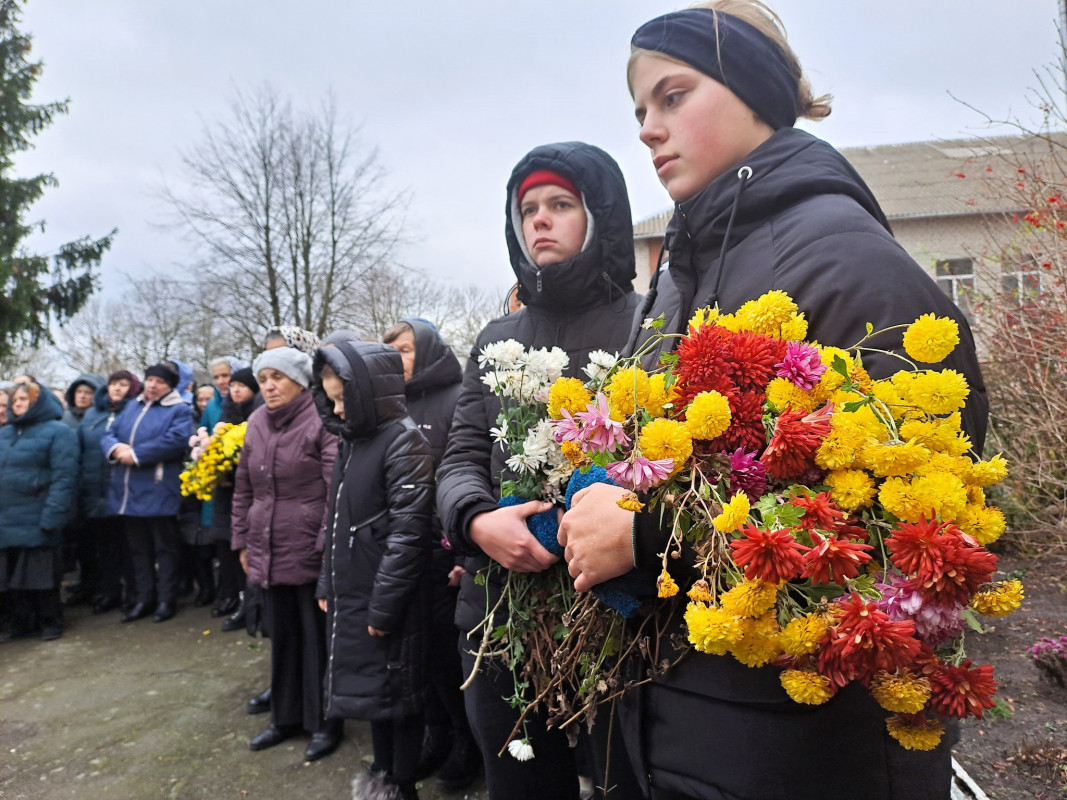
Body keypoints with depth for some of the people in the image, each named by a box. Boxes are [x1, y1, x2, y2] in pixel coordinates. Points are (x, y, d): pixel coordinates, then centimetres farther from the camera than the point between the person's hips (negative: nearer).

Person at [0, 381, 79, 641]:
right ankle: (21, 621, 26)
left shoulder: (57, 432, -6)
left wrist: (52, 516, -22)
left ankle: (51, 622, 16)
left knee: (41, 574, 2)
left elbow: (64, 478, -15)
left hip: (37, 520, -6)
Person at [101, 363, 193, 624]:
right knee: (137, 548, 14)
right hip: (127, 492, 7)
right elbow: (108, 435, 12)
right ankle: (143, 599, 24)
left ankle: (167, 600, 13)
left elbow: (176, 440, -21)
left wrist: (136, 454, -19)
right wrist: (116, 448, -12)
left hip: (159, 493, -6)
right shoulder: (131, 407, 17)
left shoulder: (180, 410, -4)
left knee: (165, 548, 3)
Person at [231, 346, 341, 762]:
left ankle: (323, 723, 22)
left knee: (316, 637, 5)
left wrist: (327, 543, -16)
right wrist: (243, 540, 15)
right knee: (282, 636, 17)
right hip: (269, 551, 6)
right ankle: (285, 716, 33)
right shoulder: (256, 423, 10)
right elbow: (244, 488, 16)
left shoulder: (320, 421, -11)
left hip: (310, 551, -6)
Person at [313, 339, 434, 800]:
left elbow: (408, 532, -20)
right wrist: (328, 583, 15)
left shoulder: (405, 441, -16)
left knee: (397, 690, 7)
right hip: (354, 594, 8)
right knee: (371, 685, 20)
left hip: (391, 601, -8)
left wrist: (384, 604, -18)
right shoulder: (351, 440, 10)